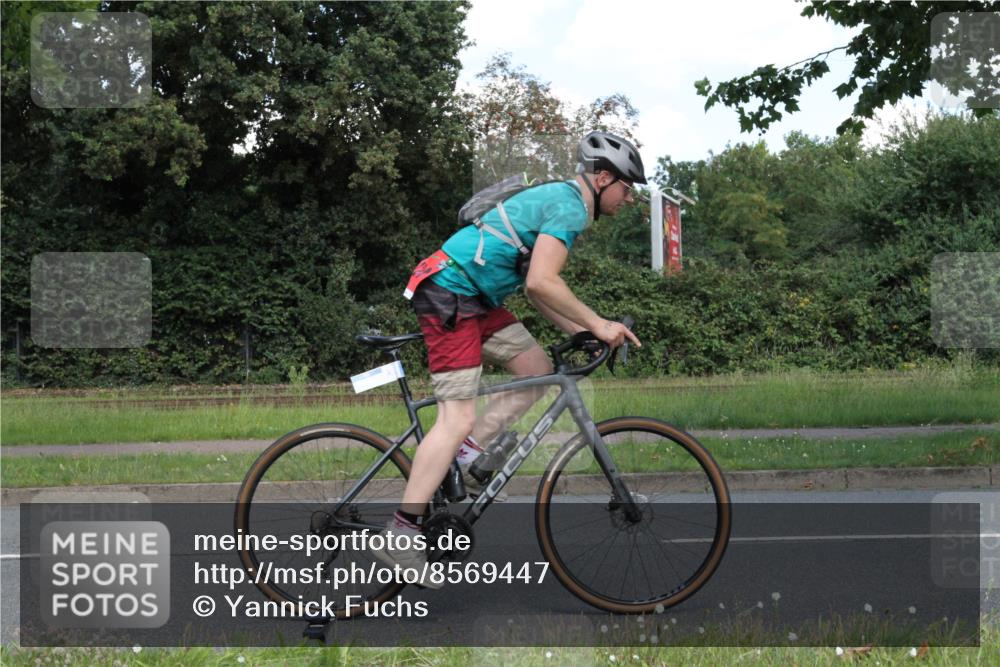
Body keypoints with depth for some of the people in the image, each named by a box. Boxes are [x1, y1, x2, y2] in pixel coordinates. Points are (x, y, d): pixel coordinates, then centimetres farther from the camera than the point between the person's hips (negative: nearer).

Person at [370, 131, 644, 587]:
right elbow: (541, 282, -23)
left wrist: (584, 333, 13)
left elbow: (536, 290, 22)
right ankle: (400, 534, -13)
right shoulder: (569, 207, -12)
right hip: (449, 296, -10)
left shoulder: (557, 200, 20)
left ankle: (464, 455, 6)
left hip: (474, 300, 10)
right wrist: (597, 324, -15)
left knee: (538, 370, 10)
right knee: (458, 417, -13)